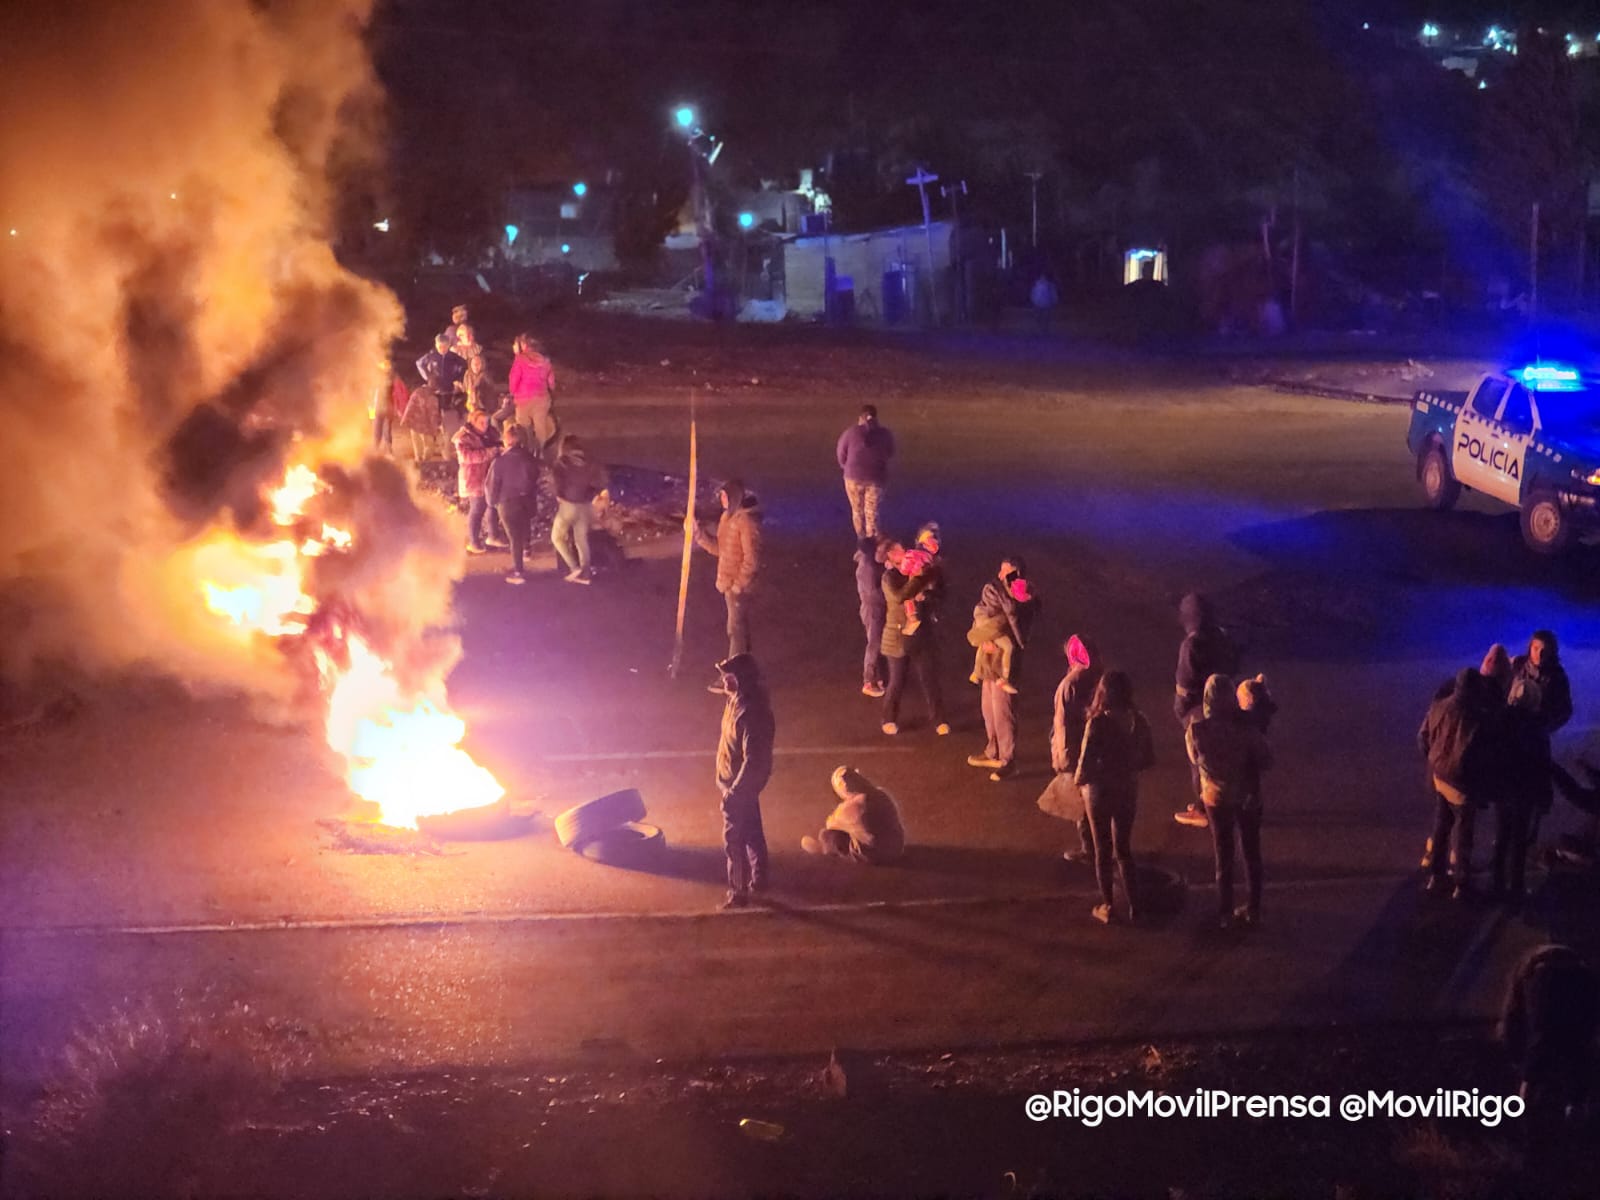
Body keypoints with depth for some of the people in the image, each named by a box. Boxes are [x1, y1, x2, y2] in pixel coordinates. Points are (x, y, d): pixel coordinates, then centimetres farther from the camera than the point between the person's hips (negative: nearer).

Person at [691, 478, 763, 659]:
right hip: (727, 582, 9)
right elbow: (719, 548, 13)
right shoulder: (727, 517, 6)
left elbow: (751, 559, -24)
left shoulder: (747, 521, -23)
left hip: (738, 584, -9)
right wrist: (698, 533, 2)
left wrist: (739, 585, -22)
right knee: (739, 624, 21)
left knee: (736, 628, -1)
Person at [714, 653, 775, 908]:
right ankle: (758, 880, 38)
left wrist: (734, 792, -25)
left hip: (741, 783, -10)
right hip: (733, 780, 10)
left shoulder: (751, 714, -33)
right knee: (751, 832, 23)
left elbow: (753, 760, -30)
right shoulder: (737, 700, -2)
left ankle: (738, 892, 15)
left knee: (734, 839, 3)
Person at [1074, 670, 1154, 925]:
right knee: (1124, 848, 20)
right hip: (1128, 791, 4)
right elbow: (1149, 760, 1)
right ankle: (1133, 905, 22)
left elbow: (1086, 762, -22)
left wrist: (1078, 779, -2)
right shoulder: (1138, 722, -8)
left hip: (1100, 791, -4)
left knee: (1103, 850, 13)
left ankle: (1107, 907, 22)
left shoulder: (1099, 723, -23)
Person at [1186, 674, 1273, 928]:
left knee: (1223, 855, 16)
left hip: (1216, 797, 1)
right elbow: (1266, 760, -13)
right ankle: (1253, 910, 27)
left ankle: (1226, 913, 23)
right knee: (1252, 852, 17)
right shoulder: (1245, 728, -23)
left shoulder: (1195, 730, -19)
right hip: (1247, 796, -1)